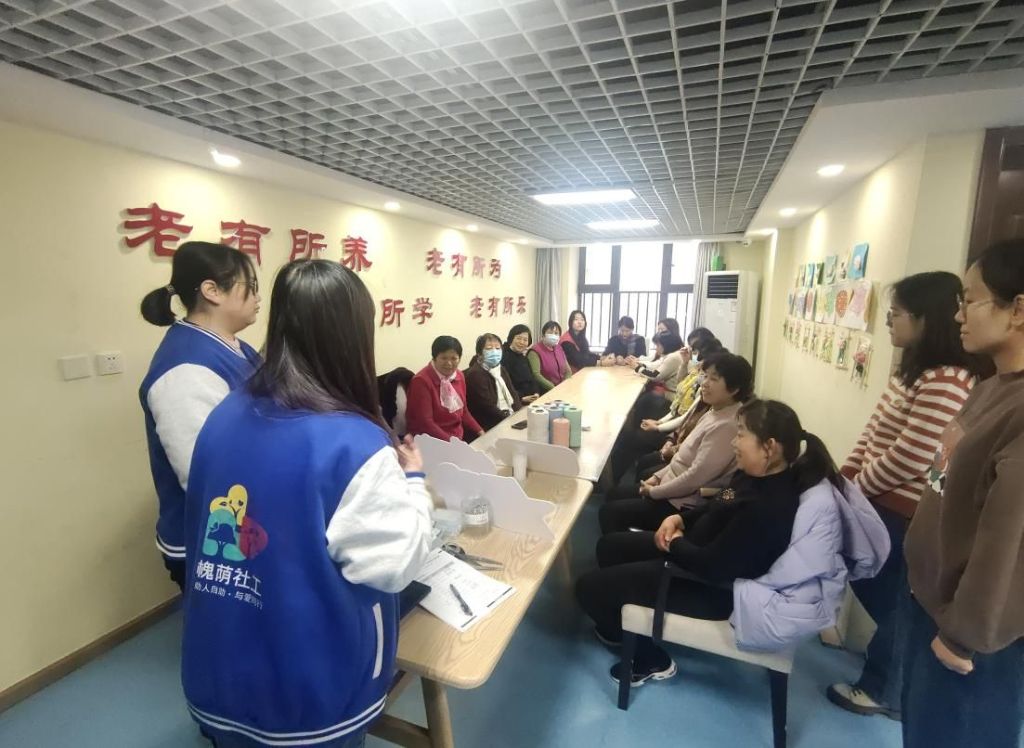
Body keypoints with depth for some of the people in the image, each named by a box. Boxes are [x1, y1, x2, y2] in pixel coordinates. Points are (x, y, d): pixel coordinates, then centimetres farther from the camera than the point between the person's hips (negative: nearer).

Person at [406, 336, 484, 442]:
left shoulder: (459, 376, 6)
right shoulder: (422, 381, -14)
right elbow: (425, 422, -17)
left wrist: (480, 432, 2)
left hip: (459, 437, 7)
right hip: (432, 442, -7)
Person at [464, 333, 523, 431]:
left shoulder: (501, 370, 16)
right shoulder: (475, 374, -12)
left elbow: (513, 394, 11)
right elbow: (487, 407, -17)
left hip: (510, 417, 8)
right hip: (492, 426, -8)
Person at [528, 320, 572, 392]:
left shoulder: (559, 348, 13)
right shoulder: (535, 351, -9)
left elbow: (568, 371, 13)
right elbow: (536, 375, -19)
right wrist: (554, 389, -22)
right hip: (545, 392, -6)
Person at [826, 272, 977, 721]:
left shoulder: (945, 383, -24)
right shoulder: (915, 370, 8)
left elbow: (909, 460, -25)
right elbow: (874, 433, 10)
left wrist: (854, 488, -11)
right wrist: (845, 477, 4)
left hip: (904, 515, -9)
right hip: (881, 502, 9)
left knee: (892, 601, 11)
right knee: (870, 587, 23)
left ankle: (884, 691, 33)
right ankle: (893, 656, 44)